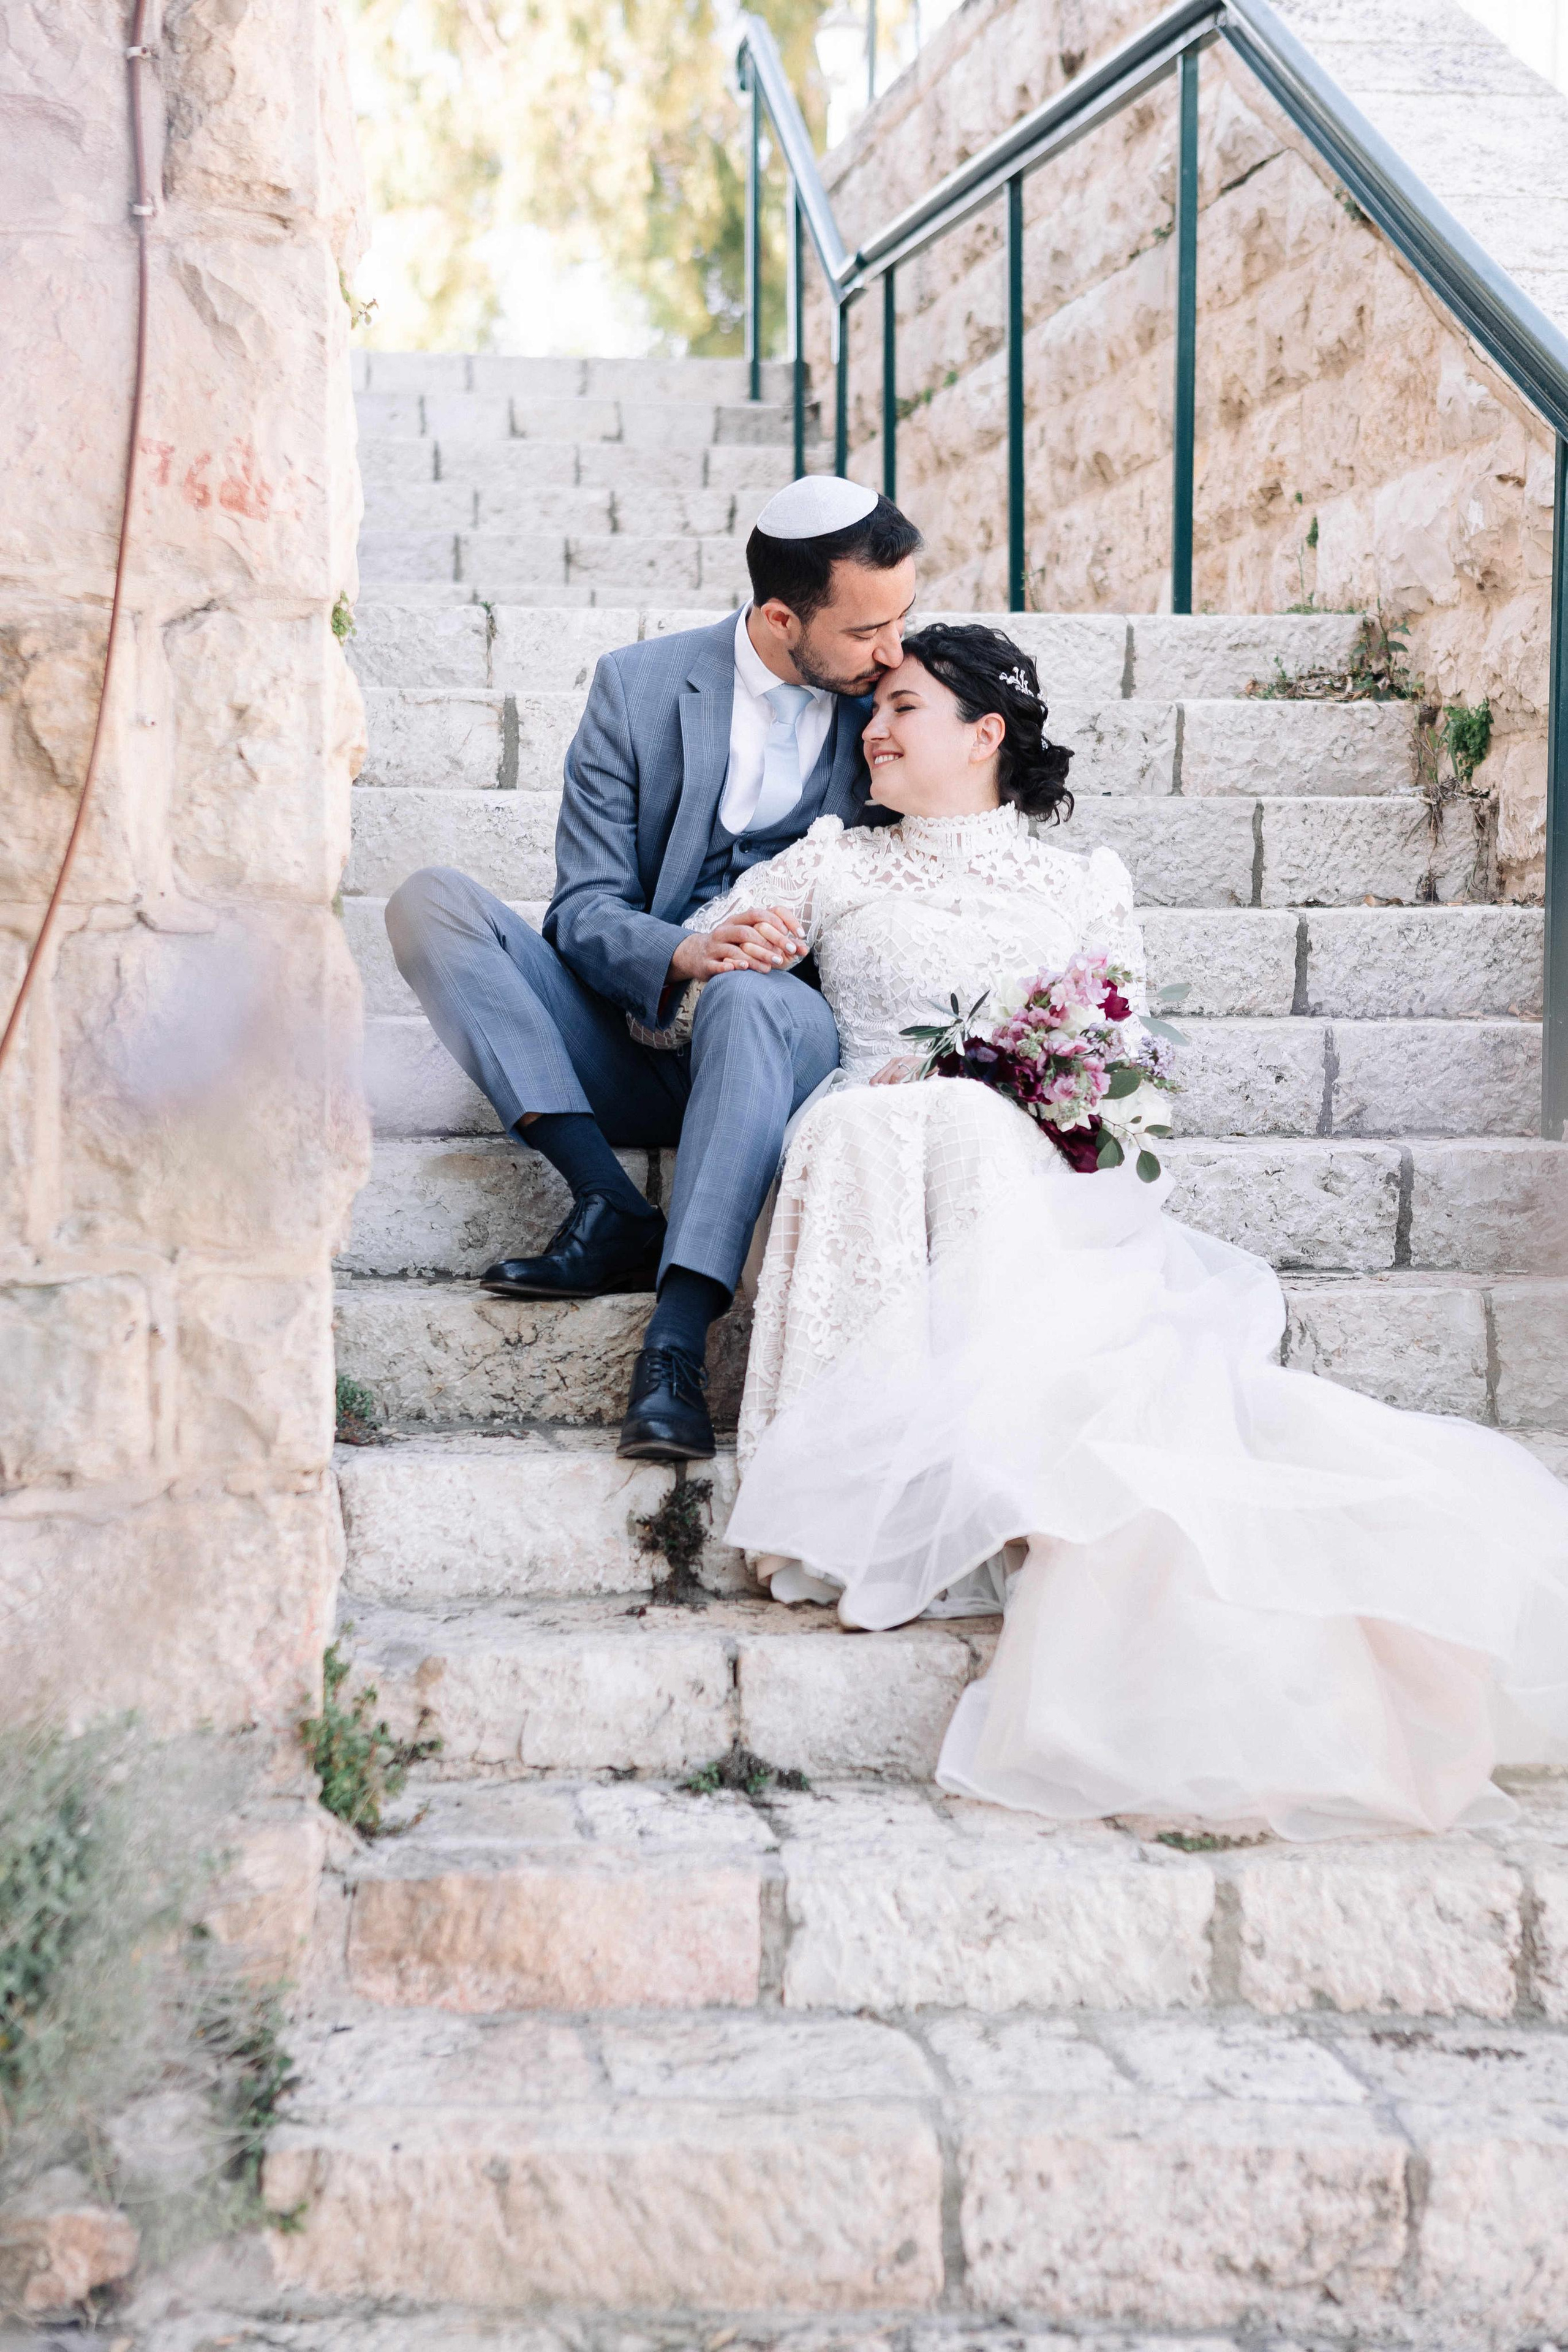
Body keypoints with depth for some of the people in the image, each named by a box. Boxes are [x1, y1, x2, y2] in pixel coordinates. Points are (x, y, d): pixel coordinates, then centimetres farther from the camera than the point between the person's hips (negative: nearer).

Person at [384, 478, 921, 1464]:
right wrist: (684, 954, -27)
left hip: (786, 1033, -2)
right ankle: (613, 1208, -28)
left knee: (751, 997, -37)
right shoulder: (640, 686, 0)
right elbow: (587, 909, -4)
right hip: (634, 1039, 2)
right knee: (432, 899, -18)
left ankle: (676, 1344, -43)